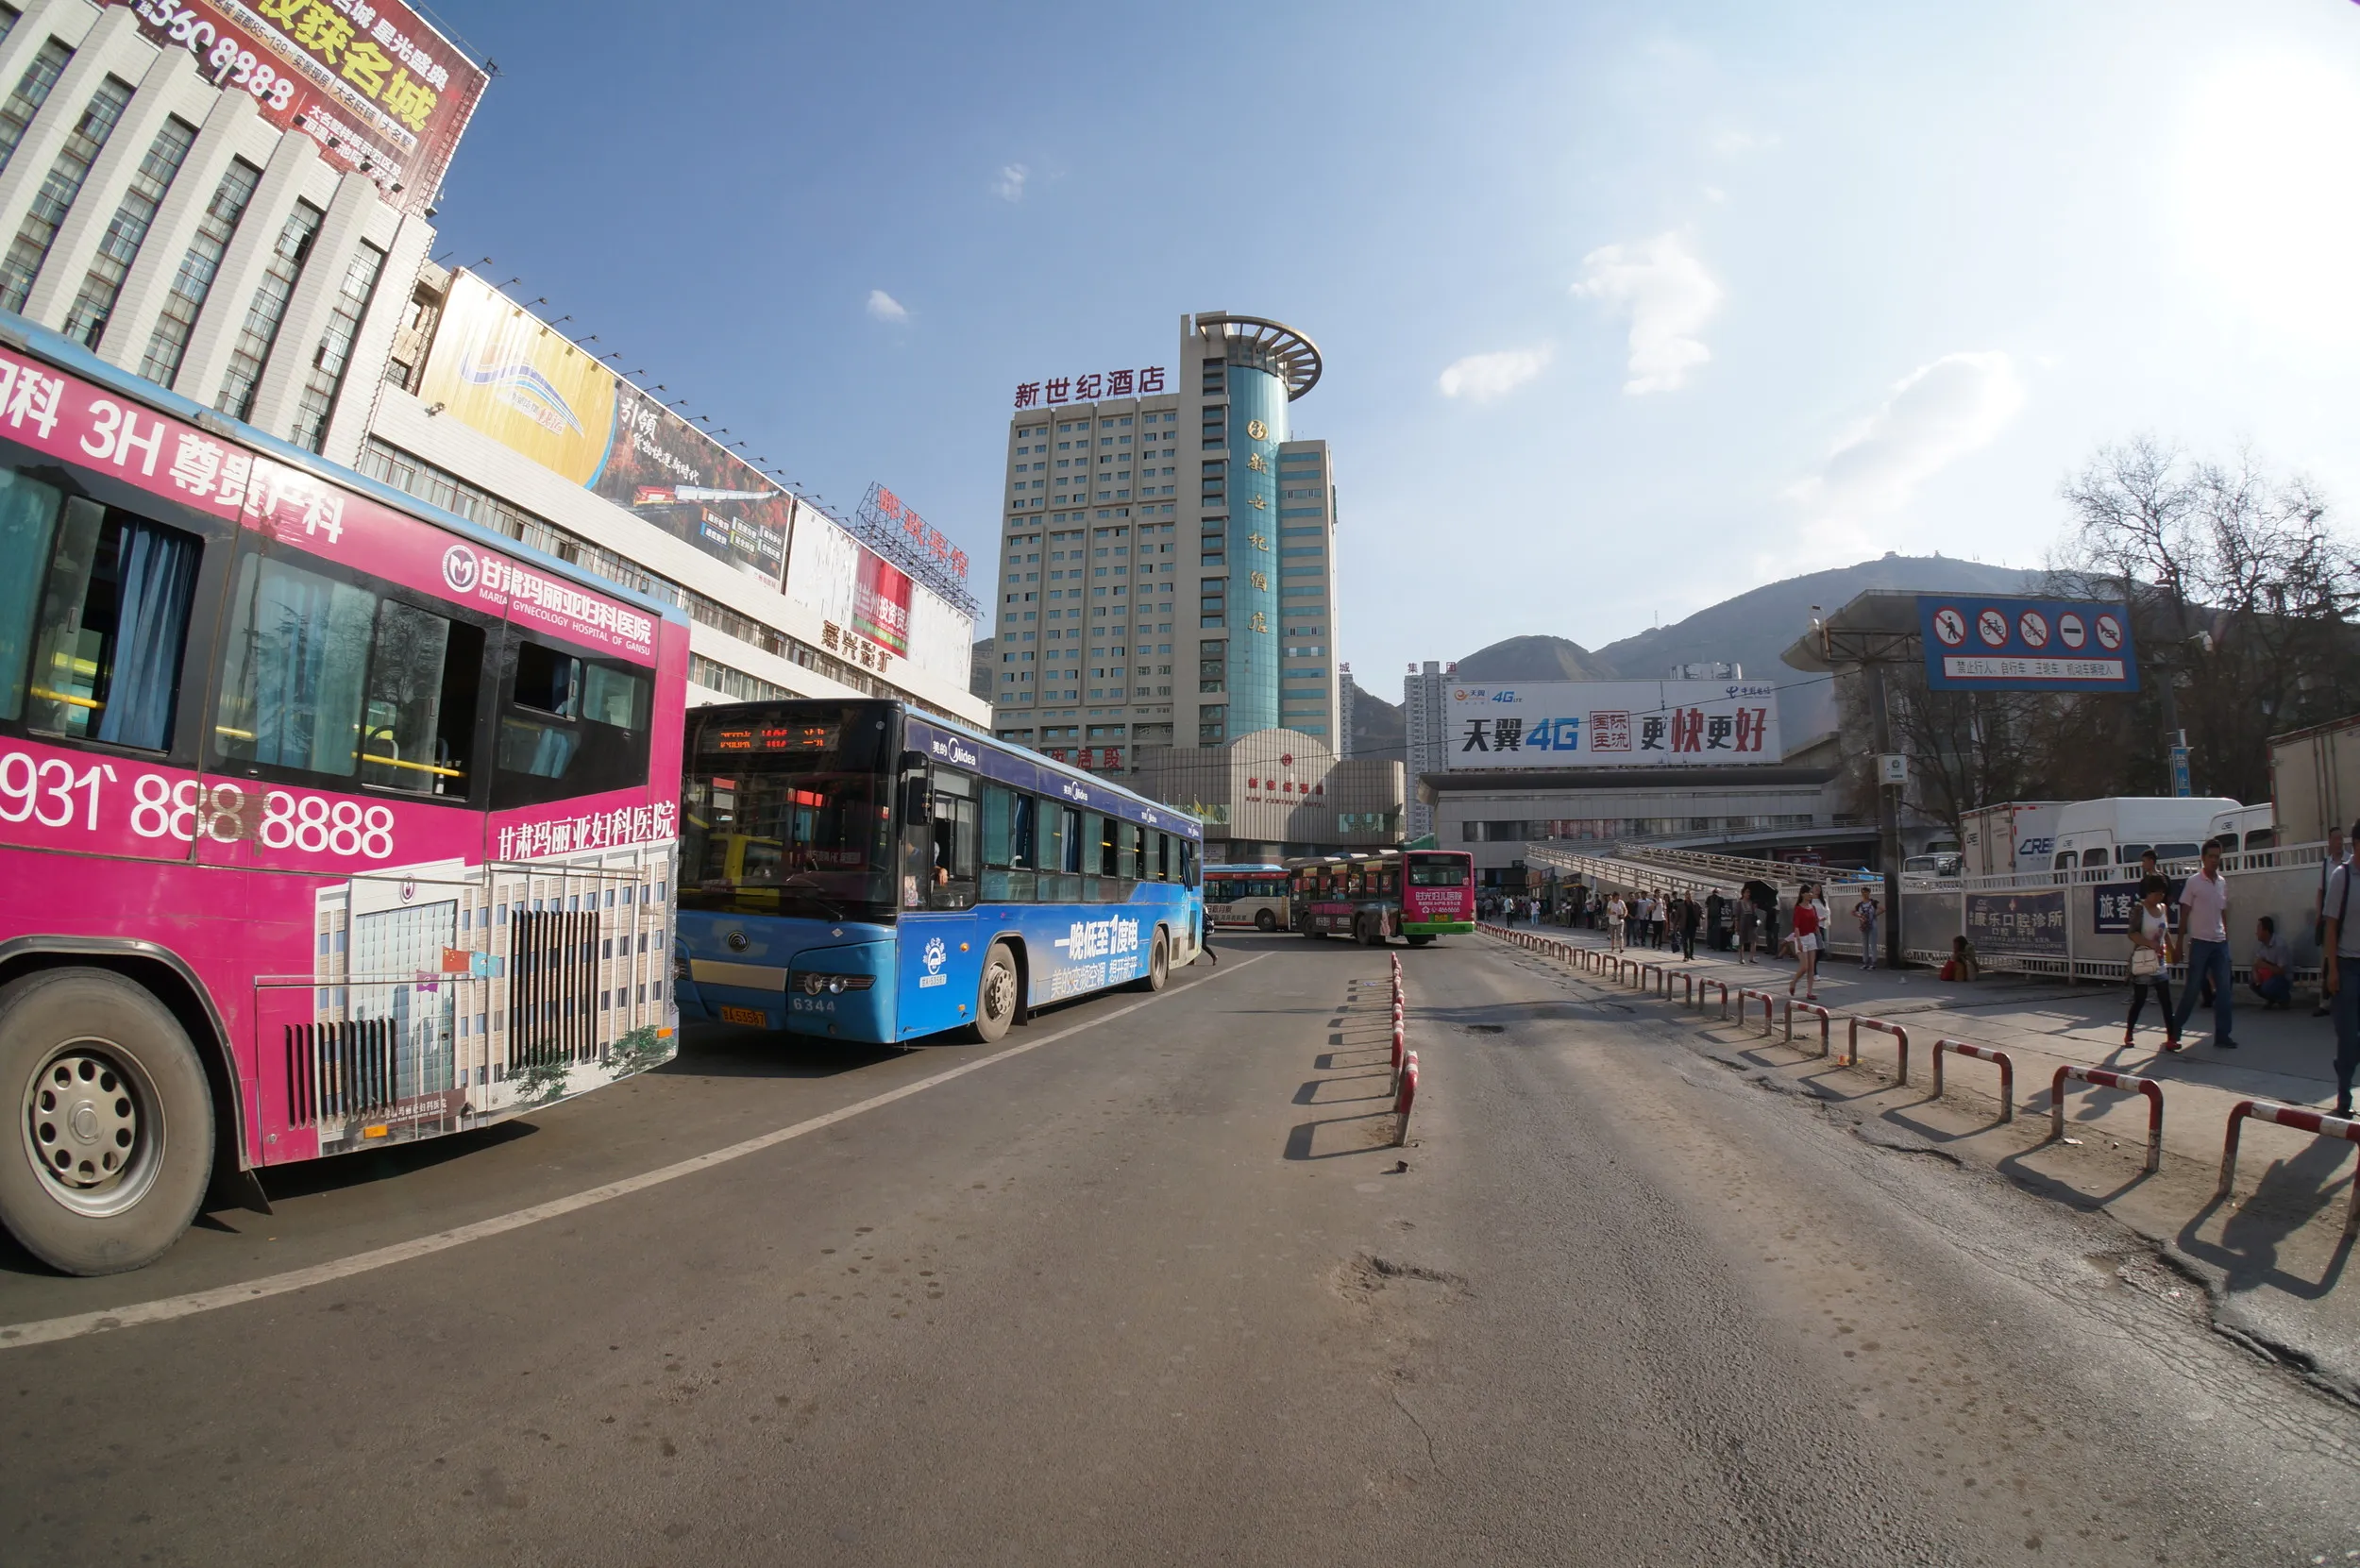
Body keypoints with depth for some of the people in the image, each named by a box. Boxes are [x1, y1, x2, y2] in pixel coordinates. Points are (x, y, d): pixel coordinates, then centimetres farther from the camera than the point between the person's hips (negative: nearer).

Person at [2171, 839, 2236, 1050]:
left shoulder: (2223, 883, 10)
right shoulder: (2193, 882, -5)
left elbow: (2224, 913, 16)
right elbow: (2184, 914, -4)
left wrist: (2227, 939, 12)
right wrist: (2180, 944, -5)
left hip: (2220, 943, 5)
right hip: (2200, 943, -5)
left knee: (2223, 990, 1)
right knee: (2193, 988, 0)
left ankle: (2222, 1035, 5)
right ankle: (2176, 1028, 14)